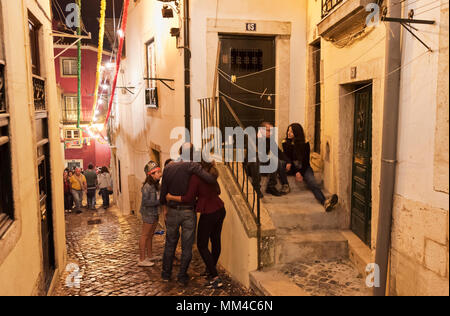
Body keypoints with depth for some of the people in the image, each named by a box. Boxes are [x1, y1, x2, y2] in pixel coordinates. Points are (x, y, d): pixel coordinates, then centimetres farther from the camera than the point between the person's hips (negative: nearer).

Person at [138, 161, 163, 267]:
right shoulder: (147, 186, -20)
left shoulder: (156, 185, 6)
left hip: (155, 213, 8)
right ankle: (142, 260, 7)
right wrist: (159, 201, -23)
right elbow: (145, 202, -23)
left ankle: (150, 256, 30)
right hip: (148, 213, -8)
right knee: (145, 235, -1)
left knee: (150, 235, 17)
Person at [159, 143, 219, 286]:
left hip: (172, 211, 4)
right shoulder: (192, 166, -15)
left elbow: (163, 190, 6)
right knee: (187, 246, 10)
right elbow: (211, 179, -26)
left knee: (170, 243, 19)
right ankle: (182, 277, 17)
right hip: (188, 212, -4)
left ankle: (166, 274, 28)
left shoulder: (169, 167, -1)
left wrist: (164, 207, 19)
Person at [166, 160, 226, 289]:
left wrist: (171, 197, -7)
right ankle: (211, 270, 38)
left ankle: (215, 278, 0)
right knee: (216, 241, 19)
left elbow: (189, 199, -19)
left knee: (202, 245, 5)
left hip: (208, 214, -7)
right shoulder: (210, 174, 6)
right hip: (220, 210, 8)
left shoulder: (196, 177, -17)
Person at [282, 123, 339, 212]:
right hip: (292, 168, 1)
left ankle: (325, 202, -57)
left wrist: (300, 172, -19)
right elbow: (287, 158, -3)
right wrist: (296, 172, -17)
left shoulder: (305, 144, 0)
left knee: (311, 181, -31)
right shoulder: (285, 143, 3)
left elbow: (306, 161, -2)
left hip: (304, 167, 0)